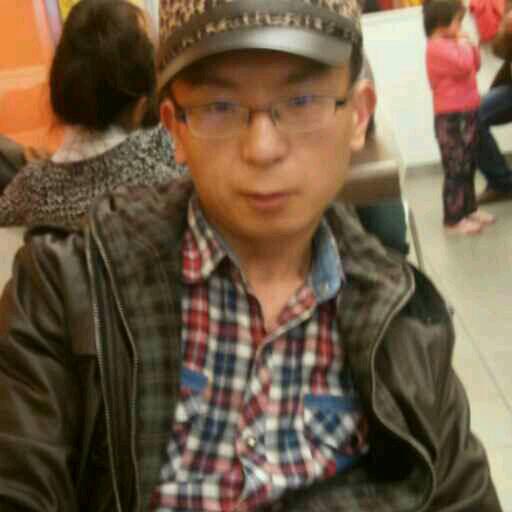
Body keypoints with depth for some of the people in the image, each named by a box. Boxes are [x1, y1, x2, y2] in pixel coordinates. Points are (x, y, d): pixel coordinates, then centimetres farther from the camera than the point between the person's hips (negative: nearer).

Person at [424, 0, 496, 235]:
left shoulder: (448, 44, 15)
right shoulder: (437, 47, -16)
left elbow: (475, 66, 21)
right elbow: (463, 65, -28)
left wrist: (471, 45, 6)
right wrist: (464, 44, -12)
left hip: (466, 114, 10)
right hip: (451, 118, -10)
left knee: (468, 166, 17)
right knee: (456, 170, -6)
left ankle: (469, 209, 28)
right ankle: (453, 220, 0)